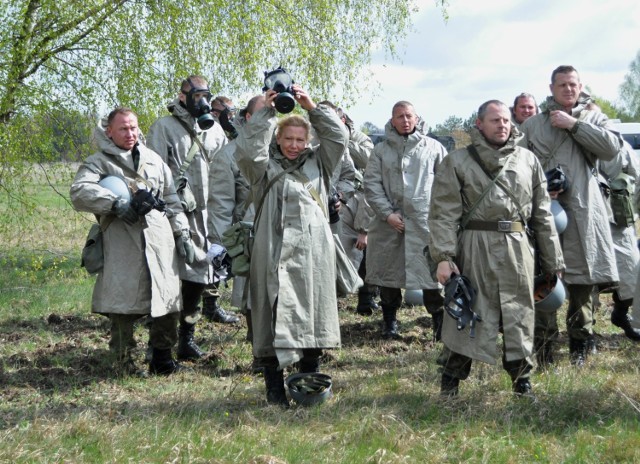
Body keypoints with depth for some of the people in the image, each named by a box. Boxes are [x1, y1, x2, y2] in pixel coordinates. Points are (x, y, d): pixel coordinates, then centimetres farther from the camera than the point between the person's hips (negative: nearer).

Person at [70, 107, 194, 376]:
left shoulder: (153, 160, 22)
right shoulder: (99, 162, 6)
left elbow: (171, 201, 24)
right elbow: (80, 192, -13)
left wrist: (182, 232, 14)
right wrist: (116, 203, -23)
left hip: (160, 241, 4)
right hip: (122, 246, -4)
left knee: (168, 300, 2)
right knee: (123, 303, -7)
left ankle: (162, 357, 14)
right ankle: (124, 361, 3)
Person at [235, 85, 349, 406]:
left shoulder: (317, 163, 16)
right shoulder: (266, 166, 6)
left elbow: (338, 136, 7)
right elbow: (247, 149, -13)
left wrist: (312, 108, 0)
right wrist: (267, 112, -12)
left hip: (314, 254, 4)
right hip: (277, 253, -4)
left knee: (312, 312, 8)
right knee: (277, 313, -6)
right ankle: (275, 388, 0)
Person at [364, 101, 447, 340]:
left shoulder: (433, 148, 6)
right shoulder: (381, 150, 9)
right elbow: (371, 184, 3)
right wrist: (387, 213, -8)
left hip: (426, 220, -2)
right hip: (390, 222, 2)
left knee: (433, 271, -7)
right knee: (389, 273, 8)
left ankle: (440, 321, 2)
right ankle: (389, 322, 20)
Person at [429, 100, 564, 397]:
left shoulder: (528, 161, 12)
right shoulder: (457, 162, 3)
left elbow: (543, 214, 14)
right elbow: (443, 213, -2)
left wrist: (552, 261, 11)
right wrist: (443, 257, -12)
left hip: (518, 248, 3)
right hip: (475, 246, -3)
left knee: (519, 315, 6)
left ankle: (521, 377, 18)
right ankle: (450, 379, 11)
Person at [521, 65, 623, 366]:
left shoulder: (594, 119, 13)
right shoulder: (532, 124, 12)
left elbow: (612, 148, -6)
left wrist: (574, 124, -7)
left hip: (582, 213, 1)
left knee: (582, 283, 4)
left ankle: (579, 346, 16)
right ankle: (543, 345, 5)